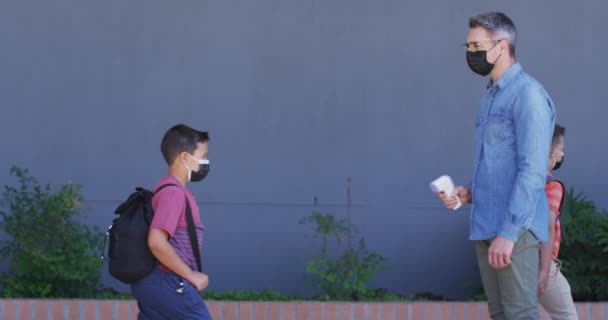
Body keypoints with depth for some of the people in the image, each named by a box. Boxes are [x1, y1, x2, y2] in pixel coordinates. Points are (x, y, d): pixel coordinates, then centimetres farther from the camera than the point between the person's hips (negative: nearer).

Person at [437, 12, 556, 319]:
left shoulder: (528, 95, -10)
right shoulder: (490, 98, 19)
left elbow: (532, 171, -17)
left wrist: (509, 232, -22)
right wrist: (468, 192, 6)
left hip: (514, 229, -9)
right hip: (485, 226, 9)